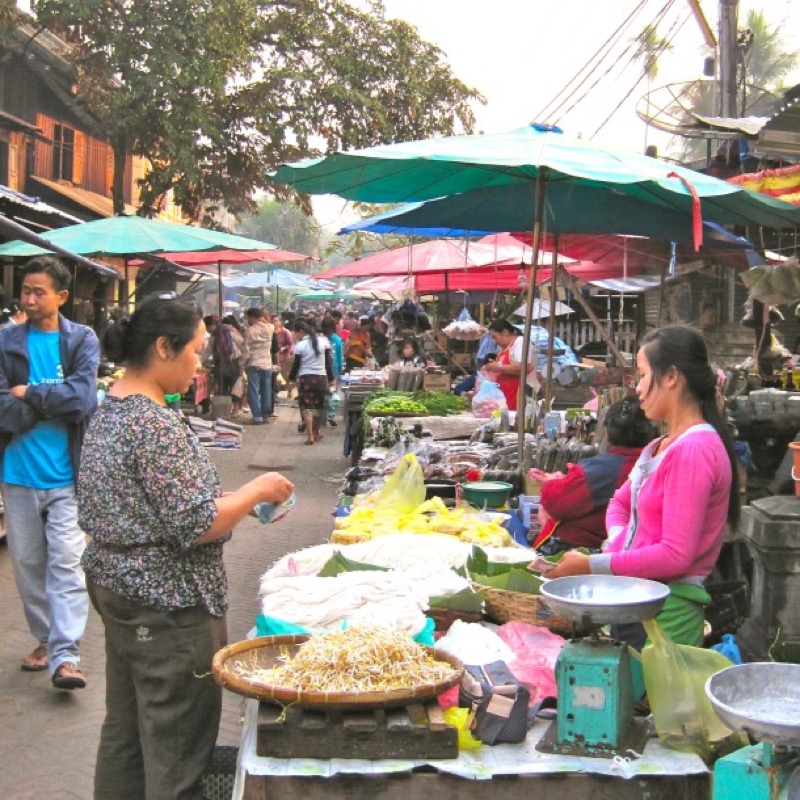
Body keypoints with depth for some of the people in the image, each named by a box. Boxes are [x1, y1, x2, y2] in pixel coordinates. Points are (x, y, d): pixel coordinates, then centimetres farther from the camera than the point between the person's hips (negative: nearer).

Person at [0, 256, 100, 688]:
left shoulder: (82, 339, -1)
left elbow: (84, 397, -15)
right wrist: (57, 403, -11)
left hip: (66, 474, -2)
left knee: (66, 563, -6)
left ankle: (65, 656, -5)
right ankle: (45, 639, 28)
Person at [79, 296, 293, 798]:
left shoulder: (109, 412, 8)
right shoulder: (155, 424, -22)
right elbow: (197, 526, -24)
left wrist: (238, 499, 11)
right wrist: (257, 491, -9)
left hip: (114, 588, 10)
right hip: (167, 605, -10)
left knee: (124, 733, 20)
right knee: (177, 756, 3)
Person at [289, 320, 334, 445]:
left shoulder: (300, 345, -7)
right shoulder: (323, 341, 5)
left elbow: (296, 365, -5)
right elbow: (328, 362, 6)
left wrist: (291, 379, 8)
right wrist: (331, 378, 11)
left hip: (305, 378, -4)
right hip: (321, 377, 4)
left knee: (307, 407, -2)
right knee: (318, 406, 17)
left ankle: (310, 436, -11)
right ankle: (316, 433, 29)